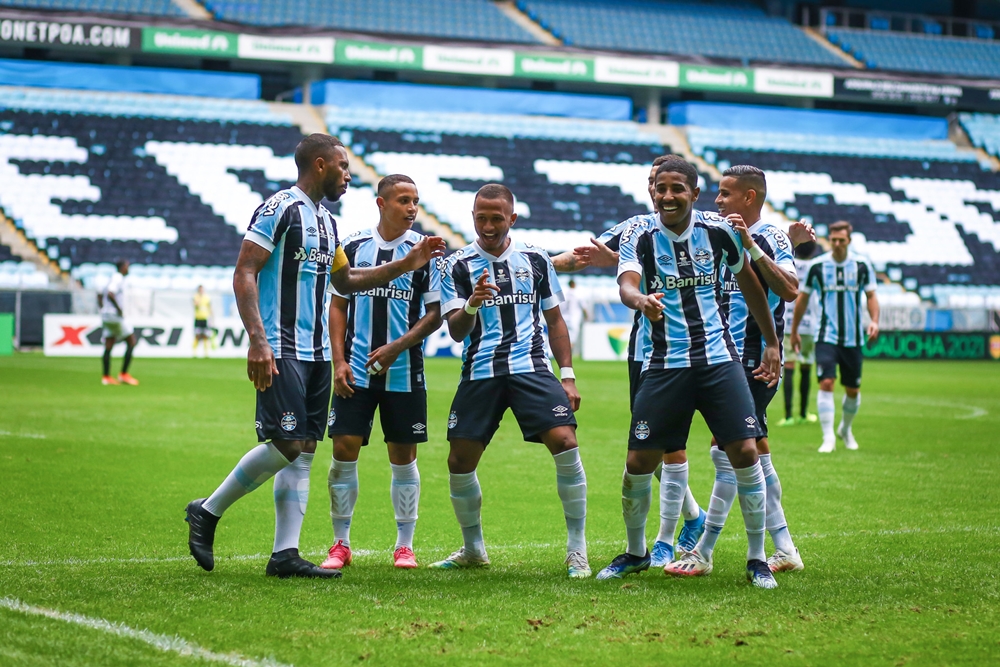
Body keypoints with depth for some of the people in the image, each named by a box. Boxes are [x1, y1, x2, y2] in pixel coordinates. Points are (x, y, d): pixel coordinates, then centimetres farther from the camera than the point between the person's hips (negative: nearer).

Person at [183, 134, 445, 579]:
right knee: (286, 444, -14)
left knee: (303, 450, 4)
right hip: (281, 352, -9)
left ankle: (285, 554, 4)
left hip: (316, 353, 9)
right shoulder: (280, 209, -9)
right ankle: (207, 511, 2)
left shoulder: (325, 221, 18)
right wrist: (257, 340, -24)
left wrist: (406, 265, 24)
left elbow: (345, 280, 31)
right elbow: (244, 274, -15)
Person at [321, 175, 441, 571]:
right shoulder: (354, 248, 4)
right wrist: (339, 361, -1)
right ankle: (341, 544, 8)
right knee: (344, 451, -4)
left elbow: (435, 314, 0)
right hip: (356, 372, 1)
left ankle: (404, 545, 14)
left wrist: (396, 348, -12)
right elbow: (338, 305, 9)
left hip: (404, 372, -1)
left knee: (403, 456, 4)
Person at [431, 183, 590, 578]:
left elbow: (554, 320, 15)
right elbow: (456, 331, -5)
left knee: (565, 444, -18)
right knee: (459, 462, 0)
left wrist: (568, 375, 8)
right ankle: (473, 550, 23)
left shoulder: (535, 260, 7)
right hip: (479, 373, 1)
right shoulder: (457, 266, 2)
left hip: (531, 368, 0)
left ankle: (577, 550, -7)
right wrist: (472, 305, -27)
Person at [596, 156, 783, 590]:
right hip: (664, 366, 0)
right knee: (638, 463, -2)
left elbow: (749, 284, 16)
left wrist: (772, 343, 18)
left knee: (745, 453, -10)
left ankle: (757, 559, 5)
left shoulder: (717, 233, 2)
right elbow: (626, 284, -21)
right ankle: (635, 553, 22)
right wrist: (640, 300, -45)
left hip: (719, 359, 0)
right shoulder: (639, 239, -2)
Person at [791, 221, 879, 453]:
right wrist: (794, 331, 13)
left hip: (853, 338, 2)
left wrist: (874, 320, -13)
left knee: (853, 390, 10)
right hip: (826, 336, -2)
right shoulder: (817, 266, -1)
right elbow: (803, 298, 9)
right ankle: (828, 438, -14)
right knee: (826, 383, -17)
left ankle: (845, 429, 35)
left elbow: (871, 295, 5)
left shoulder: (862, 265, 0)